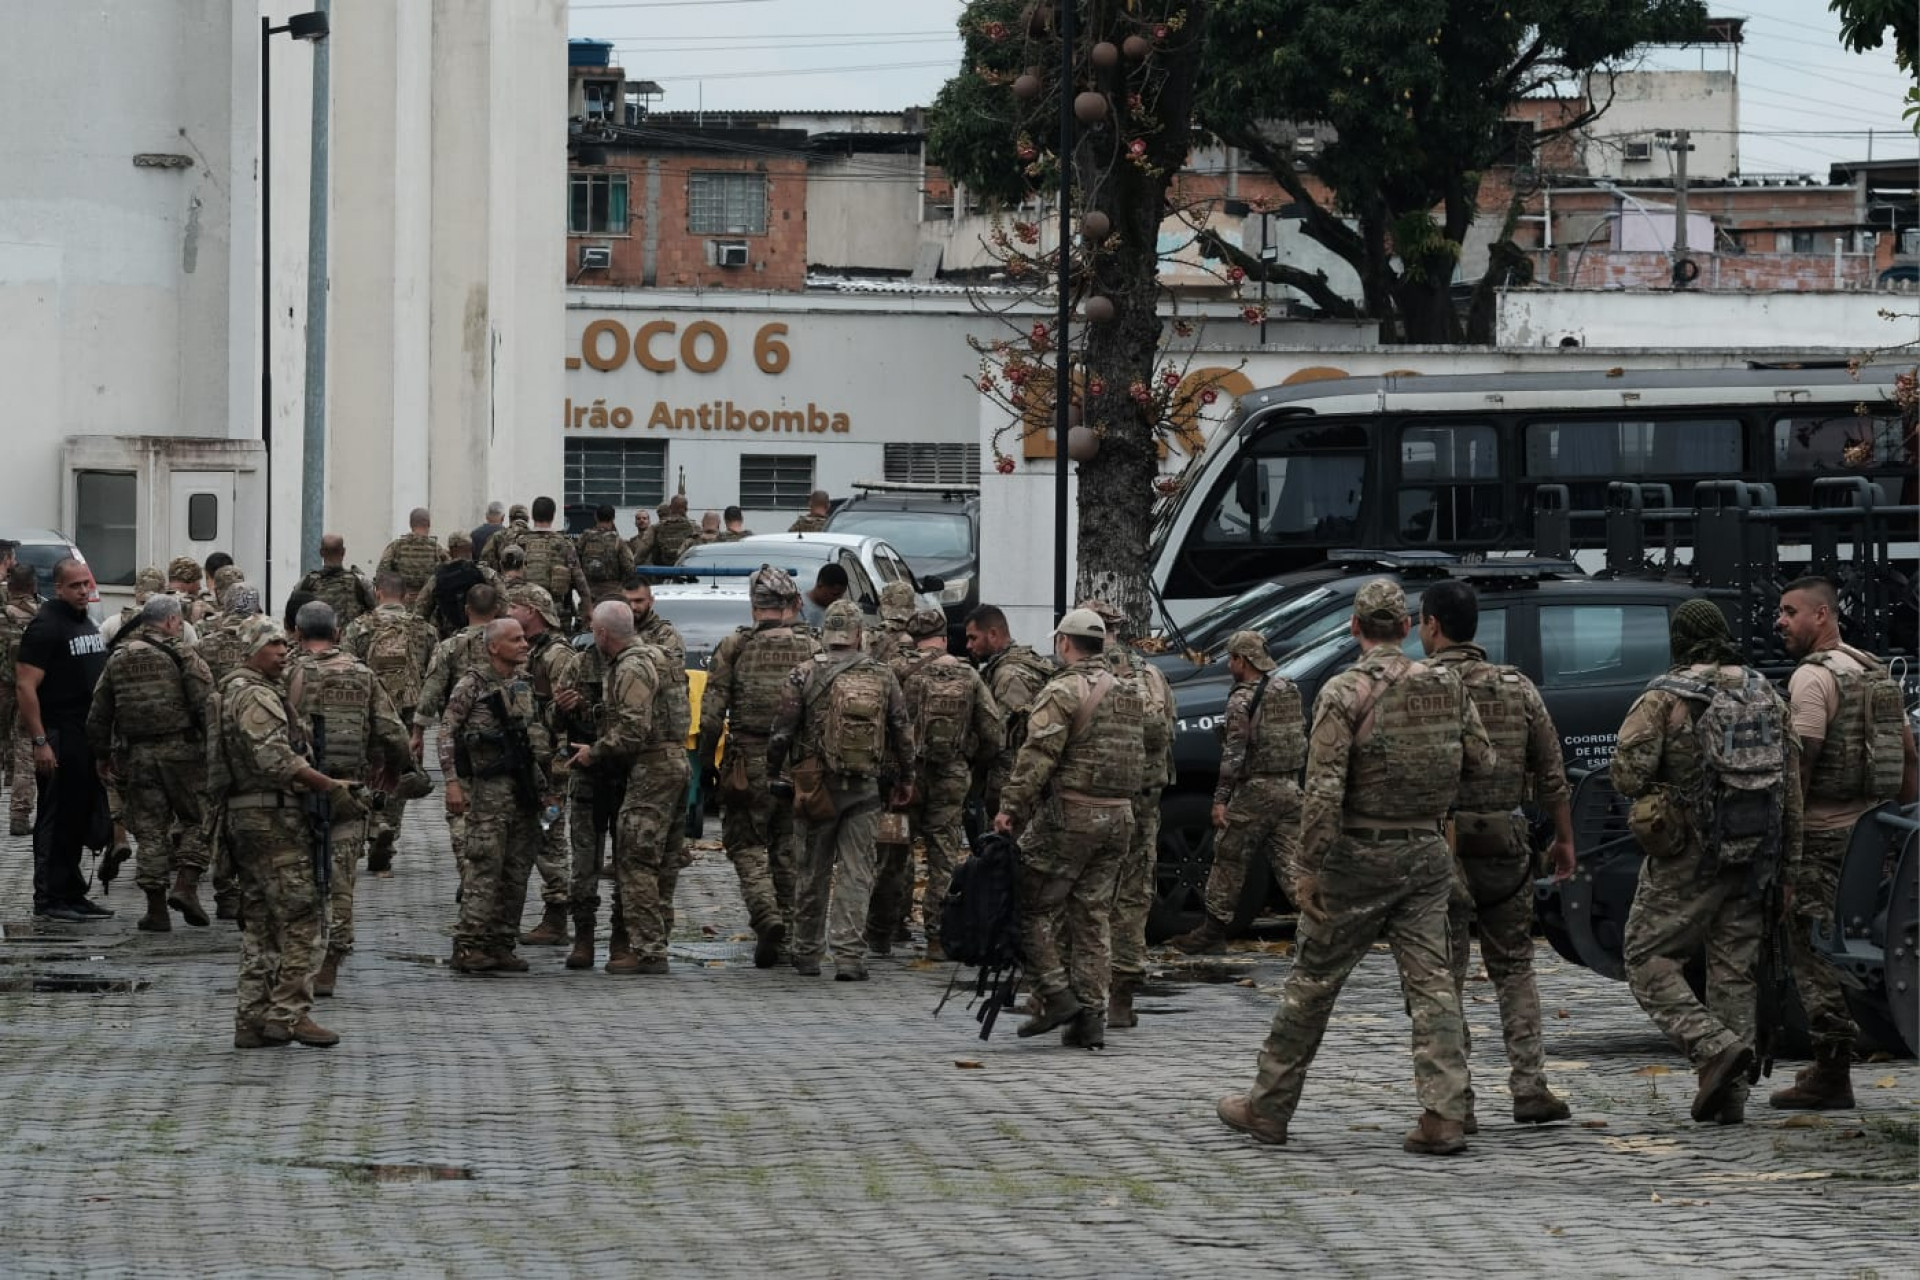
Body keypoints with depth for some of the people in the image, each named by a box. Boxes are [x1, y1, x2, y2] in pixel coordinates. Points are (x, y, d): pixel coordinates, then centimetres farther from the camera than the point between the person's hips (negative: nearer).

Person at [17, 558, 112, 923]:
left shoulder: (87, 623, 15)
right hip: (59, 737, -9)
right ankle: (49, 900, 0)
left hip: (90, 738, 9)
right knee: (56, 820, -5)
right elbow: (25, 686, -17)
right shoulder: (46, 626, -12)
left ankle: (72, 896, 19)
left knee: (81, 819, 12)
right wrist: (39, 742, -22)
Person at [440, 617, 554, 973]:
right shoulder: (472, 685, -5)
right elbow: (447, 733, -7)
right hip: (489, 787, -7)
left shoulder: (523, 686, 15)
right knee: (486, 868, -12)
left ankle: (501, 944, 11)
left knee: (517, 872, 6)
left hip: (524, 790, 7)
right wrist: (452, 782, -16)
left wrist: (543, 786, 18)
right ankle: (468, 947, -10)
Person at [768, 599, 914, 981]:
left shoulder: (803, 676, -5)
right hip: (864, 789, 1)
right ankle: (849, 957, -7)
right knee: (856, 875, 1)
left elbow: (782, 733, -5)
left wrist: (773, 775, 9)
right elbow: (903, 732, 7)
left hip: (816, 787, -1)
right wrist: (905, 778, 19)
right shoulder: (882, 678, 2)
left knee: (812, 873, 10)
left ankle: (806, 954, 20)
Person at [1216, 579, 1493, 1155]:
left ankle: (1268, 1107, 17)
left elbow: (1324, 792, -16)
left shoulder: (1345, 693, -13)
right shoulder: (1446, 686, 2)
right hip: (1426, 856, 4)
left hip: (1359, 856, -4)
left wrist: (1309, 869, -12)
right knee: (1431, 983, 3)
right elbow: (1481, 761, 9)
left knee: (1313, 983, 6)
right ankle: (1444, 1114, -6)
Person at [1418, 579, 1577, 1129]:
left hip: (1438, 847, -4)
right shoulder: (1518, 687, 6)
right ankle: (1530, 1088, 6)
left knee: (1444, 980, 2)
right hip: (1505, 846, 4)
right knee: (1514, 969, 15)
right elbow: (1551, 774, 8)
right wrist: (1564, 839, 18)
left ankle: (1455, 1101, 0)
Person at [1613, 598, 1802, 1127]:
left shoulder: (1662, 699, -9)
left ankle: (1715, 1046, -16)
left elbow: (1627, 776, -15)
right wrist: (1789, 862, 13)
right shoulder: (1767, 697, 8)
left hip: (1686, 860, -5)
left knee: (1650, 963, 3)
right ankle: (1730, 1094, 9)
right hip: (1752, 859, 5)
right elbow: (1792, 787, 8)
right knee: (1735, 971, 11)